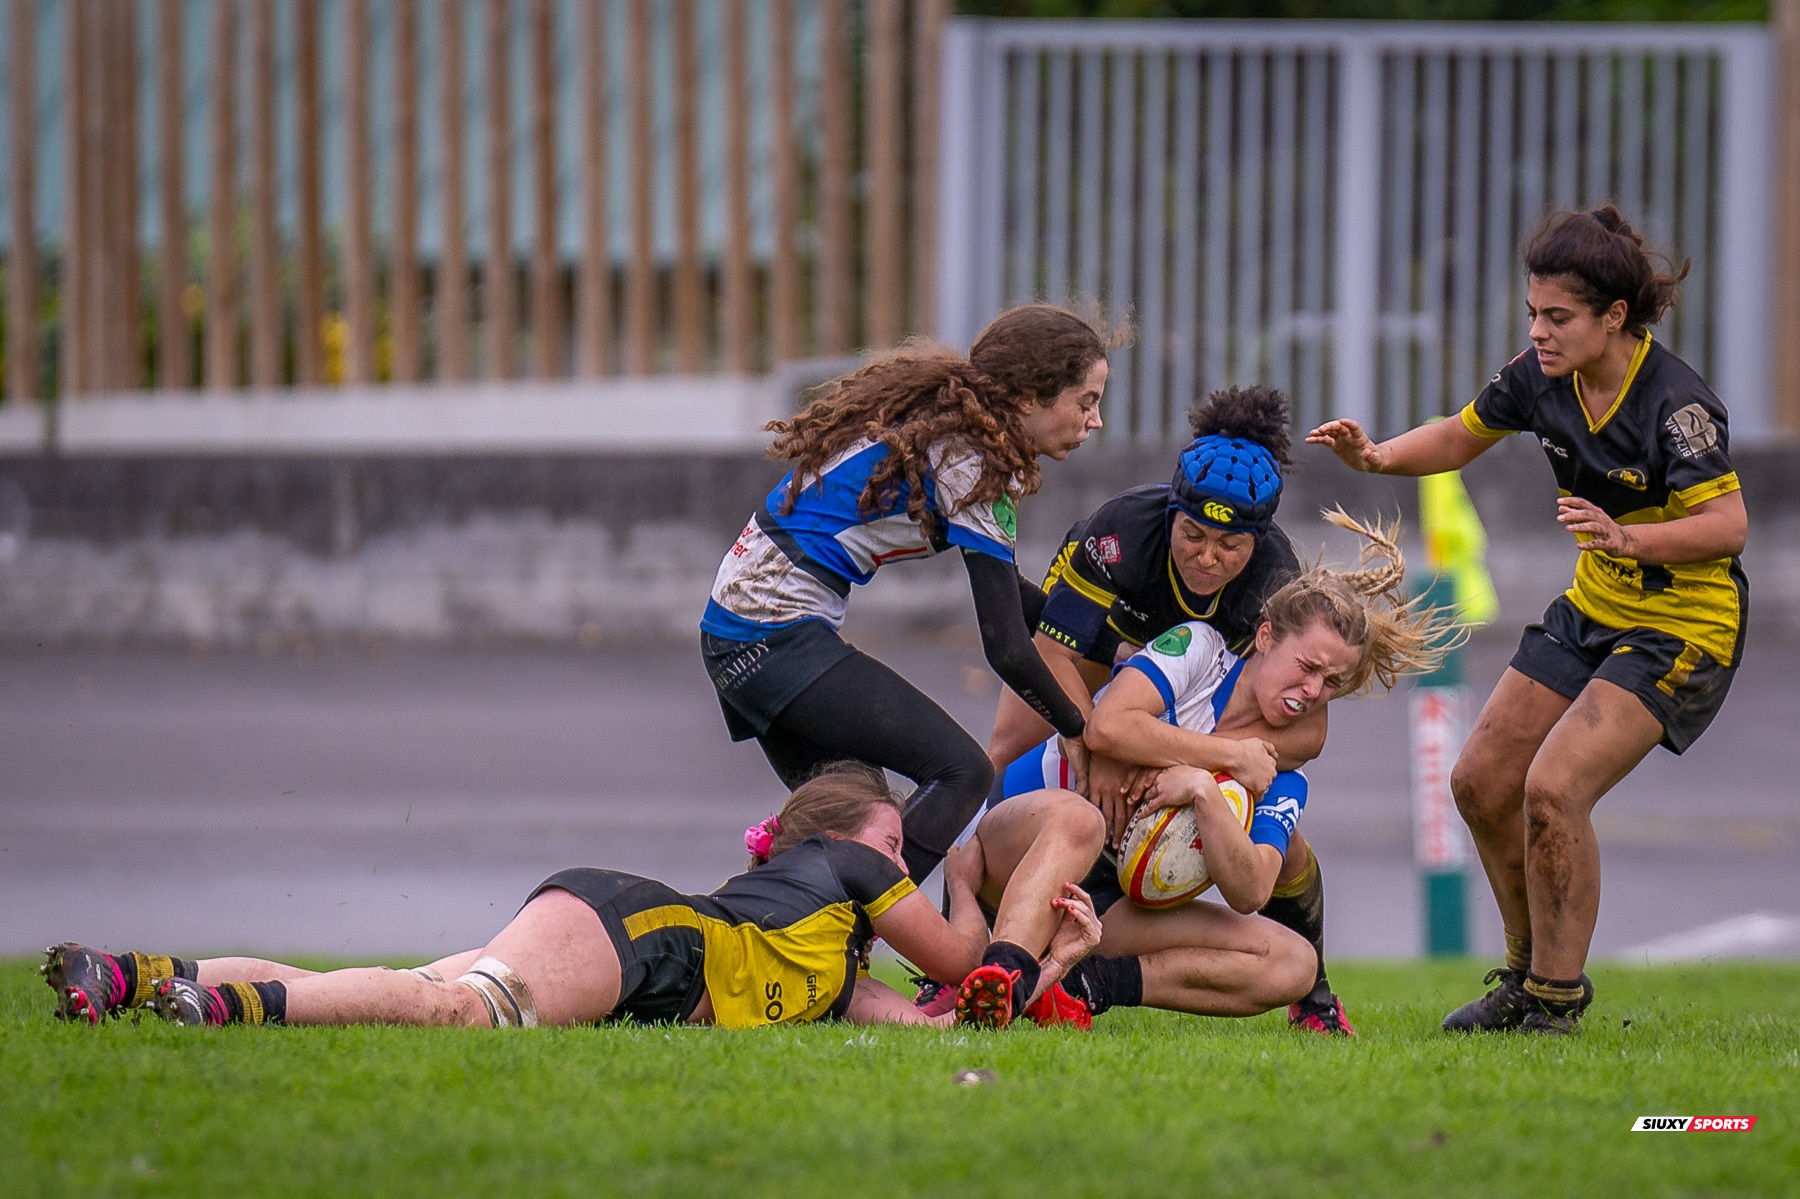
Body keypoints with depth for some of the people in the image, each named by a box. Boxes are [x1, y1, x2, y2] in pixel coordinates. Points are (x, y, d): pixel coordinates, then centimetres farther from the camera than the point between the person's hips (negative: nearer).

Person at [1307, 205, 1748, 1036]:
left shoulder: (1676, 404, -25)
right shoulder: (1542, 377, -4)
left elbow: (1728, 526, -29)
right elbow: (1460, 438, 12)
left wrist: (1630, 538, -43)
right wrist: (1376, 457, -6)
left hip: (1682, 629, -8)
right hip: (1592, 612, 8)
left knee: (1553, 788, -22)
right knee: (1482, 782, 7)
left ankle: (1559, 999, -6)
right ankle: (1529, 975, 24)